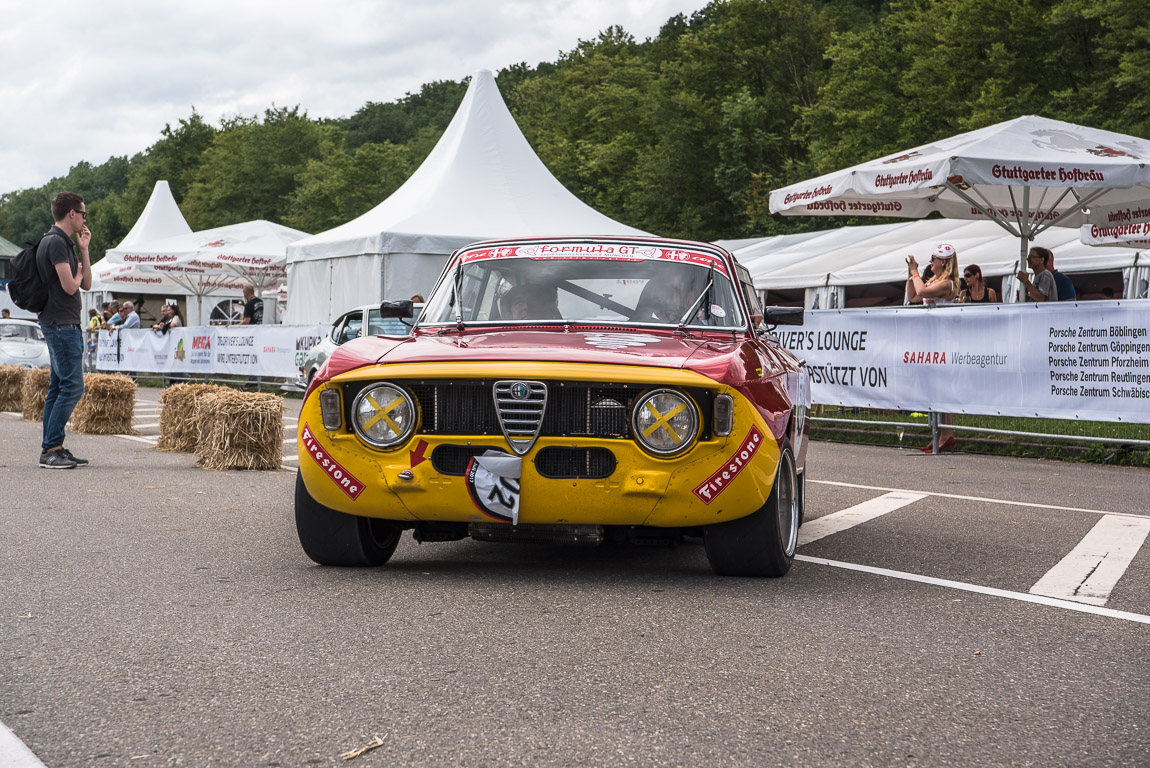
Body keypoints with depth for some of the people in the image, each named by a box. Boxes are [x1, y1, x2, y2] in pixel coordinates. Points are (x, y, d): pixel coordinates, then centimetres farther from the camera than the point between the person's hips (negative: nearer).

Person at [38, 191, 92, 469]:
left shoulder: (64, 242, 18)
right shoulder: (56, 242, -14)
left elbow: (86, 284, 17)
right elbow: (69, 287, -20)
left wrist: (84, 250, 11)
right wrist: (78, 272, 0)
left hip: (65, 324, 11)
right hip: (61, 323, -11)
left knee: (58, 387, 10)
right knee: (72, 386, -12)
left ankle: (51, 448, 13)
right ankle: (51, 449, -11)